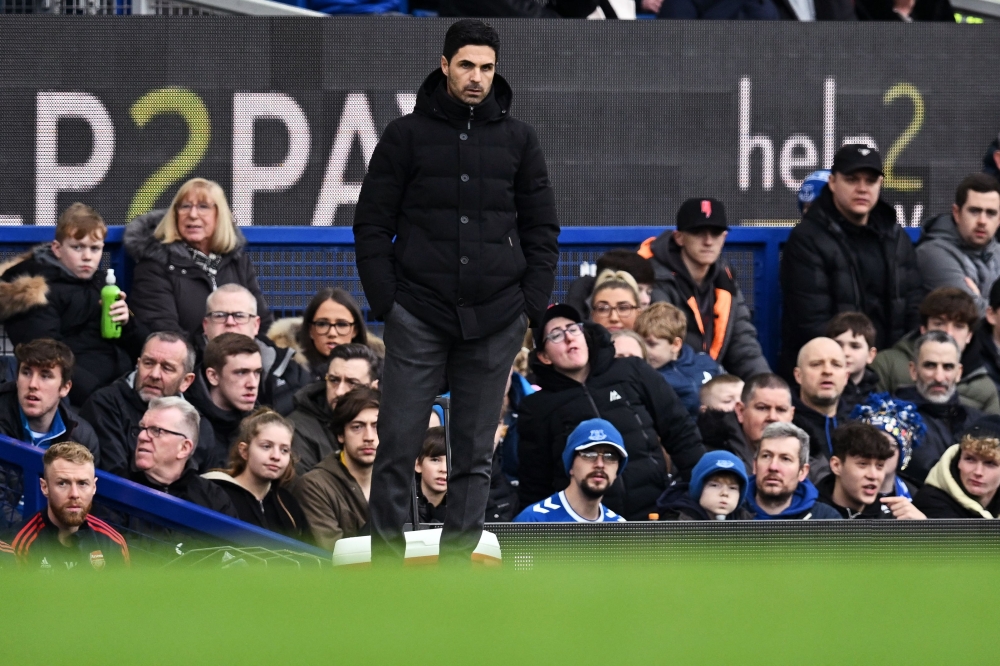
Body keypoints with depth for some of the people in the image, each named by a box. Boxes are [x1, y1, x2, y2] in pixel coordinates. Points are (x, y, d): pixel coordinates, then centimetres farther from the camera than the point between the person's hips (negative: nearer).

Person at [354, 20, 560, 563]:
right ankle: (385, 558, 2)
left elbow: (542, 229, 12)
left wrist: (532, 305, 2)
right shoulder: (408, 135, 3)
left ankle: (457, 563, 8)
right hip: (418, 319, -2)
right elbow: (372, 223, 4)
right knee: (398, 445, -4)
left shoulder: (517, 140, 8)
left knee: (475, 455, 4)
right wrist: (386, 301, -5)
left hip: (494, 324, 2)